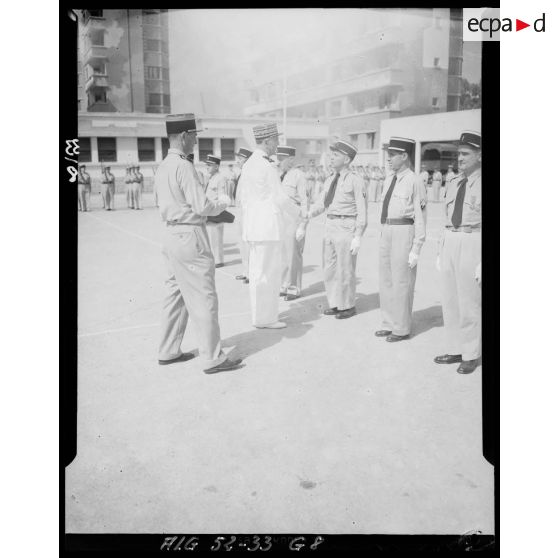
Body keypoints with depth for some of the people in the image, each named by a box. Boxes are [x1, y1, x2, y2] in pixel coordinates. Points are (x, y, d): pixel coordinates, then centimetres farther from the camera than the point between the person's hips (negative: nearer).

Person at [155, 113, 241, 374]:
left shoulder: (162, 167, 11)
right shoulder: (184, 167, -16)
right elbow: (201, 207, -18)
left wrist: (212, 209, 17)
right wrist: (223, 203, 1)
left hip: (171, 234, 9)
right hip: (190, 237, -9)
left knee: (176, 295, 16)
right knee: (203, 298, -3)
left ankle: (168, 351, 25)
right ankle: (212, 358, 4)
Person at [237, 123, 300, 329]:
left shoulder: (248, 164, 12)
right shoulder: (267, 167, -17)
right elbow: (280, 198, -14)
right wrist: (298, 213, 3)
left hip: (253, 225, 10)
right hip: (267, 226, -9)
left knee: (257, 271, 14)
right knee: (267, 273, -2)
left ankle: (260, 314, 24)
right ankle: (265, 317, 6)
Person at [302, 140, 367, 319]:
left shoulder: (356, 181, -9)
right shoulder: (330, 181, 13)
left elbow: (362, 212, -12)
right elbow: (319, 205, 16)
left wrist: (357, 238, -18)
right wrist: (304, 222, 8)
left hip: (347, 229, -7)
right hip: (330, 227, 7)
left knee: (345, 270, 1)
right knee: (329, 269, 12)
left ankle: (349, 306, 16)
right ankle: (335, 304, 25)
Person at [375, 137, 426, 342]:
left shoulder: (415, 181, -10)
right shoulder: (389, 178, 12)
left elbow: (420, 218, -11)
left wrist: (416, 250, -14)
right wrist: (381, 237, 14)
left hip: (404, 232, -8)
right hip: (386, 232, 8)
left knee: (401, 281, 1)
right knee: (385, 280, 14)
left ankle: (402, 329, 15)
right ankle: (389, 324, 28)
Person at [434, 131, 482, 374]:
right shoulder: (453, 183, 12)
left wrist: (483, 263, -16)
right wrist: (441, 252, 15)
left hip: (472, 243, -7)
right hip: (450, 242, 7)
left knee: (469, 301, 1)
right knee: (449, 300, 11)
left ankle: (471, 355, 17)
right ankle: (455, 350, 25)